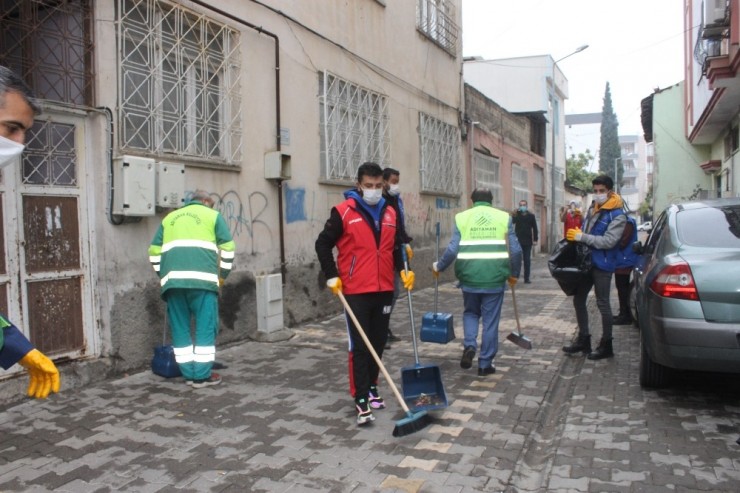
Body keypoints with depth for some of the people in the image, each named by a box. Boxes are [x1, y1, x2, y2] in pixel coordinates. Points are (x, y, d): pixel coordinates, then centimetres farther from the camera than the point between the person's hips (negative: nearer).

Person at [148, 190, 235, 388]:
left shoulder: (169, 218, 27)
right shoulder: (212, 215, 16)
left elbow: (154, 251, 20)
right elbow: (228, 247, 7)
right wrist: (222, 275, 15)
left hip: (172, 279, 4)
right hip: (202, 278, -4)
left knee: (180, 328, 10)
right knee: (205, 327, 2)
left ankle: (189, 374, 15)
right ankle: (202, 375, 3)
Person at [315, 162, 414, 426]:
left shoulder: (390, 214, 9)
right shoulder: (343, 212, -7)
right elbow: (323, 244, -3)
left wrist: (403, 270, 4)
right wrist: (332, 277, -7)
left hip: (384, 290, 5)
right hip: (356, 292, -5)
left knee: (378, 343, 14)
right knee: (359, 346, -4)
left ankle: (371, 388, 30)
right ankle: (361, 400, 1)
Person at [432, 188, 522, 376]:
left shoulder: (462, 217, 3)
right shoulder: (504, 217, 5)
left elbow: (452, 250, -4)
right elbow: (516, 250, 1)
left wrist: (438, 267, 12)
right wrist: (514, 273, 16)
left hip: (470, 276, 0)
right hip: (494, 277, 0)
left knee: (470, 312, 22)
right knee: (491, 320, 9)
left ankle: (469, 346, 0)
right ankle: (485, 364, 15)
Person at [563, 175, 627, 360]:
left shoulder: (617, 216, -13)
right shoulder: (592, 209, 12)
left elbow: (608, 241, -23)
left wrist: (582, 237, -24)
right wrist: (576, 235, 3)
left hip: (602, 264, -8)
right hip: (586, 261, 8)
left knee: (602, 303, 0)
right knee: (578, 299, 12)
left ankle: (606, 346, 13)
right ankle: (583, 339, 24)